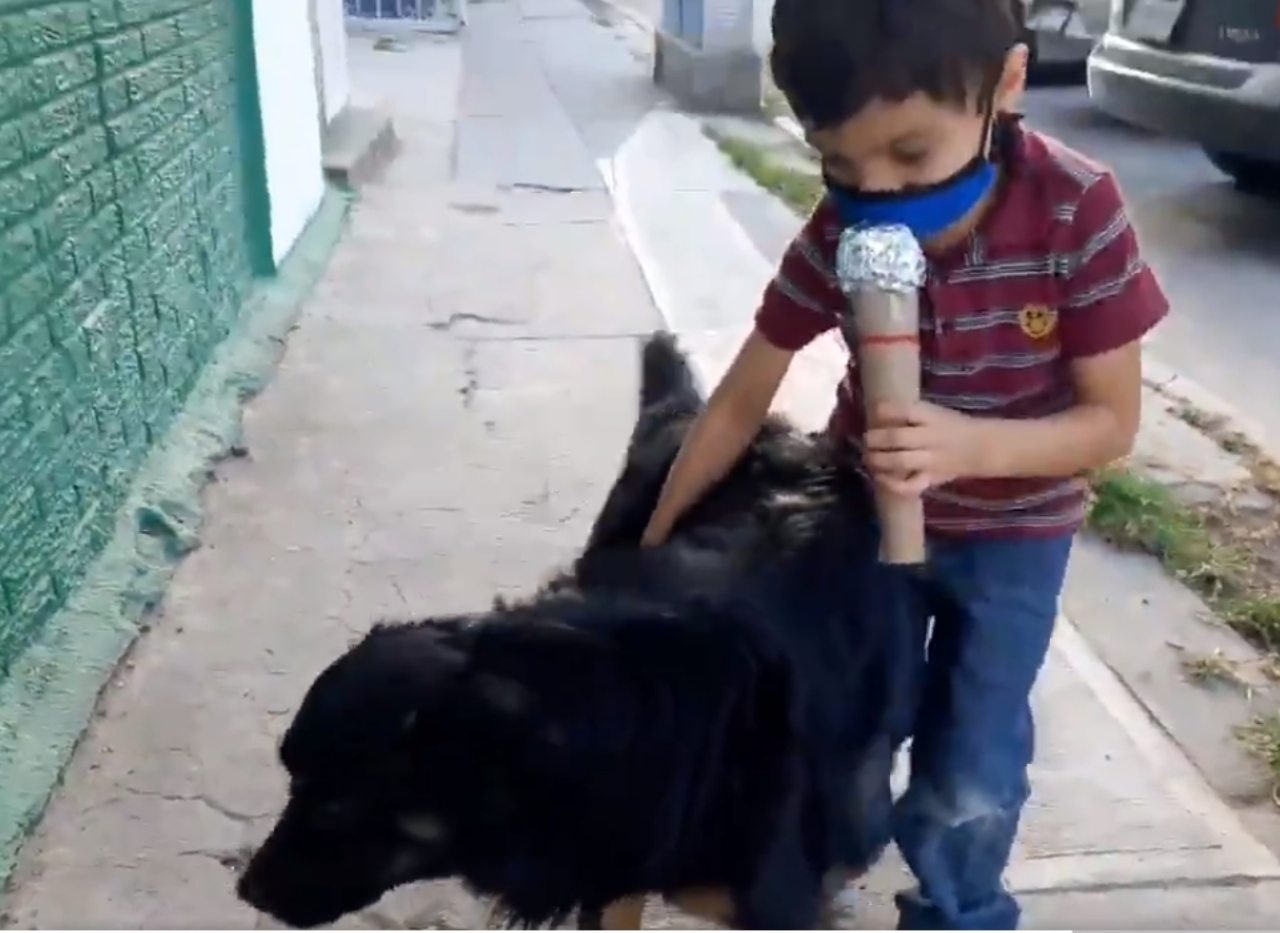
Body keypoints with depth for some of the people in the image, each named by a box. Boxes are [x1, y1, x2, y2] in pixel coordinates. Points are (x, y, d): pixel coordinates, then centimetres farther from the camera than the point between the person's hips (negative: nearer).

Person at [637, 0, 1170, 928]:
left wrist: (971, 445, -40)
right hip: (866, 502, 2)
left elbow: (1113, 421, -21)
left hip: (1012, 528, -1)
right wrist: (652, 549, -10)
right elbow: (741, 402, -13)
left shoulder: (1079, 212, -28)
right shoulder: (841, 231, -22)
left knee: (969, 781, 2)